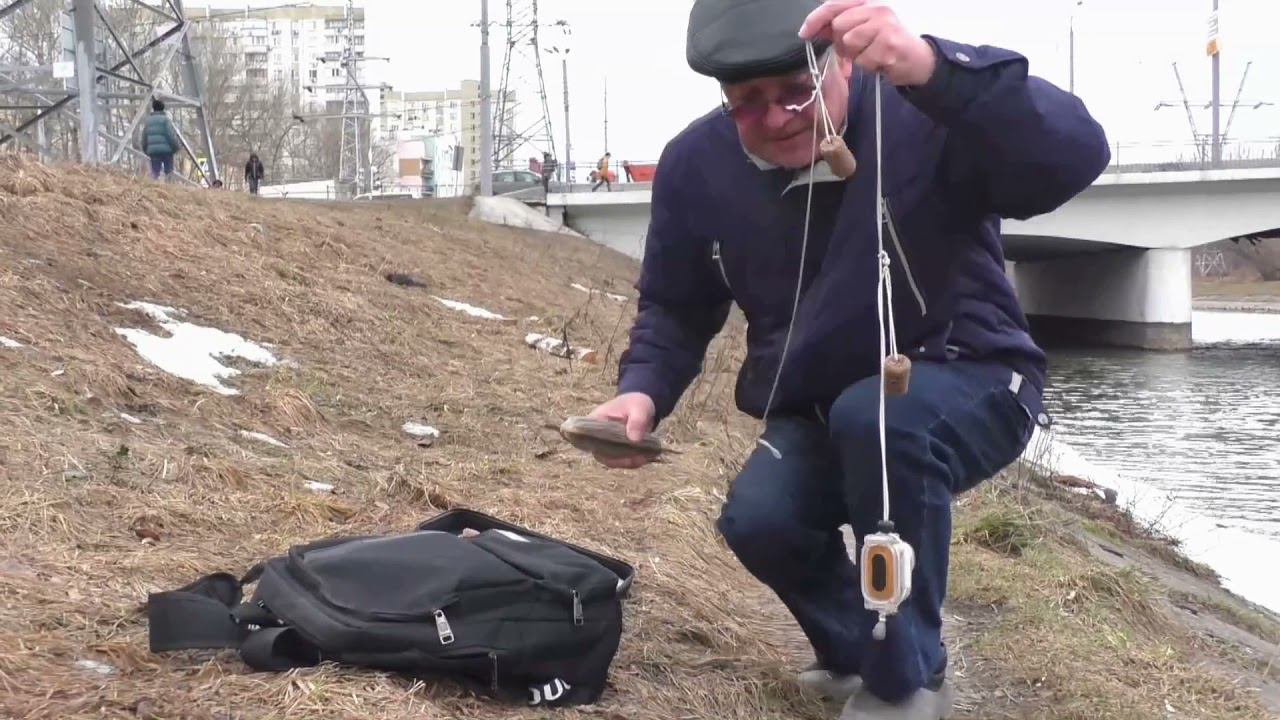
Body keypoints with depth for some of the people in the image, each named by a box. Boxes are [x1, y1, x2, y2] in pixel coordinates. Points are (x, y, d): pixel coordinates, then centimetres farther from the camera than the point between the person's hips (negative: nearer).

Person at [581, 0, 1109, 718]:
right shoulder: (697, 165, -8)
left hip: (970, 388, -4)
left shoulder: (926, 118, -24)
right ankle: (861, 649, 9)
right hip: (815, 417, 4)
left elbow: (1076, 156, -44)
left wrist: (932, 67, -59)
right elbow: (675, 307, 8)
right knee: (758, 519, -26)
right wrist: (643, 390, -15)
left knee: (874, 416, -37)